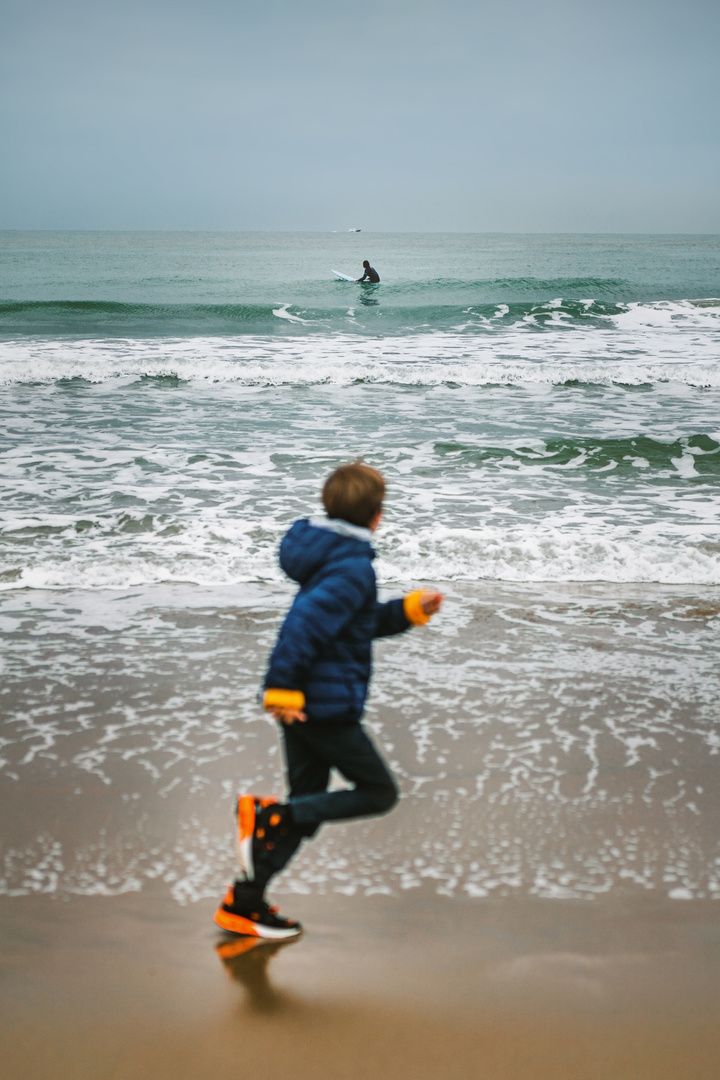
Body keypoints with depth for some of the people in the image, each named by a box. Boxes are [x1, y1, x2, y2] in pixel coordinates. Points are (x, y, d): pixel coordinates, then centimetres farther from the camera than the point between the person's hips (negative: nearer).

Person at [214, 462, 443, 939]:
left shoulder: (330, 555, 14)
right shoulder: (353, 568, -17)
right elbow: (304, 622, -29)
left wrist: (410, 610, 17)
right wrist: (281, 689, -26)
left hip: (303, 706, 9)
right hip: (328, 708, -9)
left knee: (305, 811, 15)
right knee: (379, 792, 4)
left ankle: (243, 904, 18)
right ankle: (267, 814, -8)